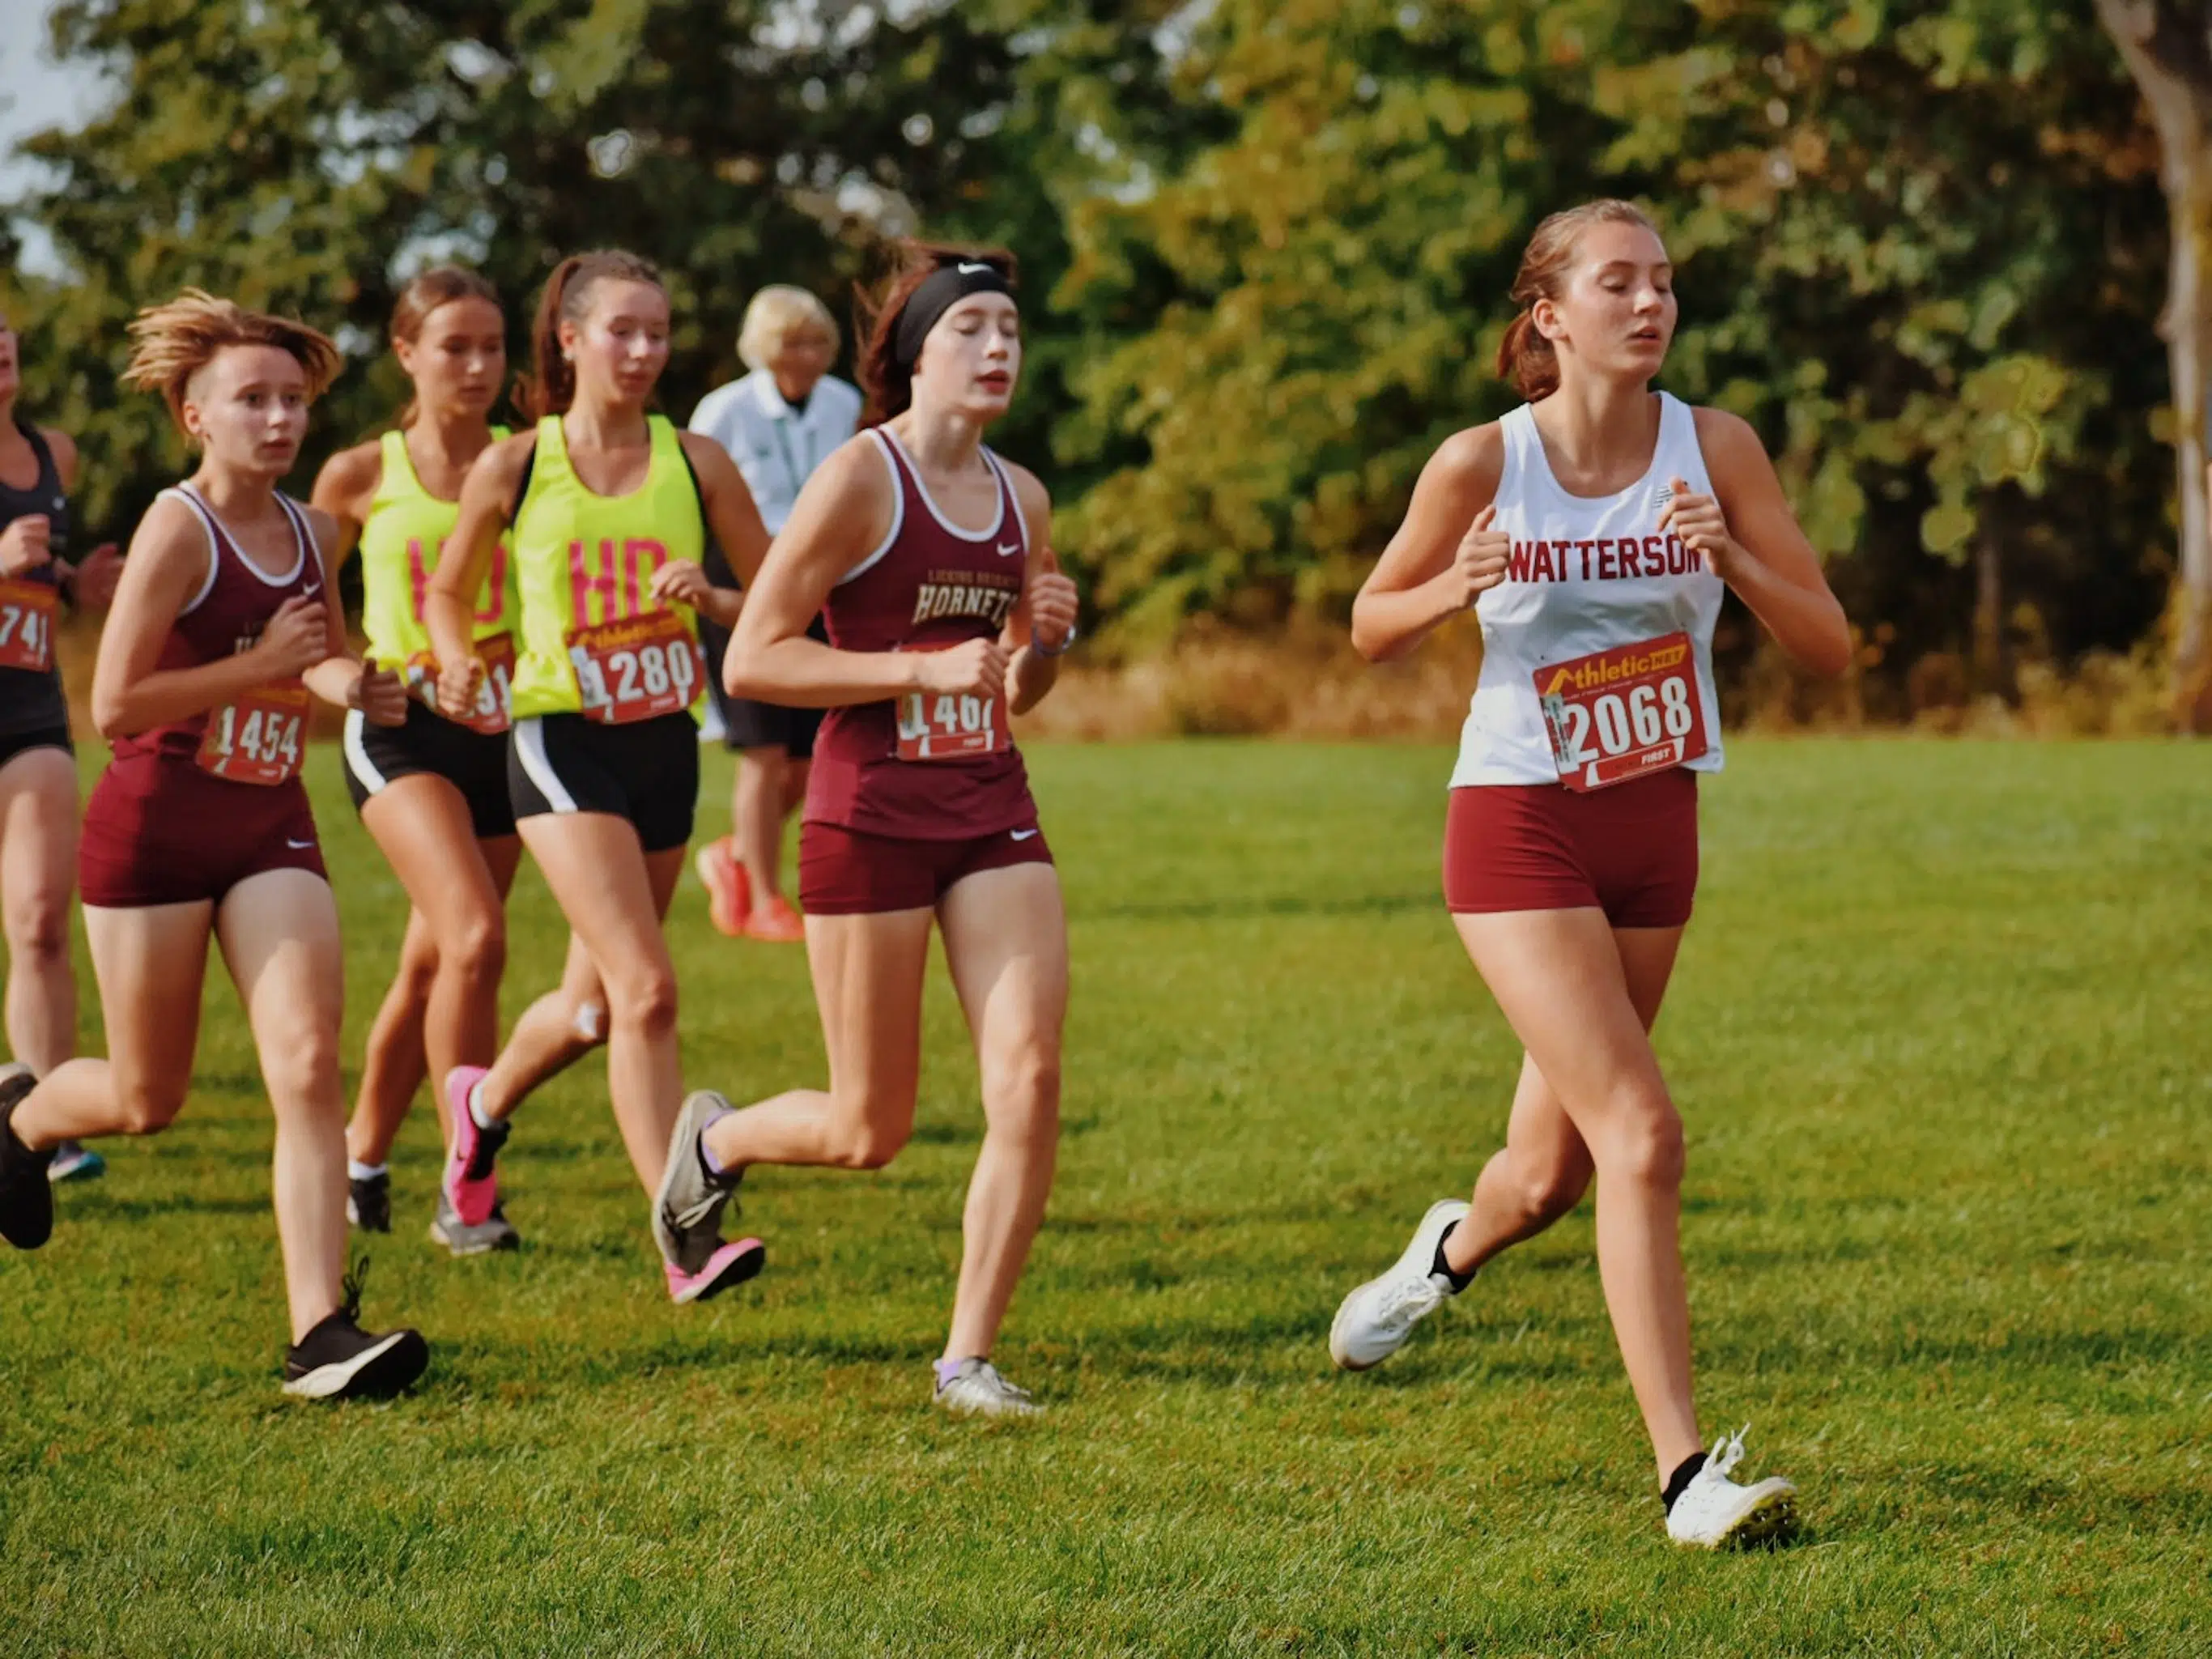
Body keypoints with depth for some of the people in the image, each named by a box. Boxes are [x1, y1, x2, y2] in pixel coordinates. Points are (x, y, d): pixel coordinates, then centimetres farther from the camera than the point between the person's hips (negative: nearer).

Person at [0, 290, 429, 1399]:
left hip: (271, 827, 5)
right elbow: (114, 705, -20)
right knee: (148, 1100, 8)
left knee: (310, 1067, -14)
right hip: (155, 825, -5)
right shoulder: (178, 527, -13)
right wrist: (265, 664, -19)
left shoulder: (310, 533, 6)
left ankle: (321, 1332, -17)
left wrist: (352, 686, 3)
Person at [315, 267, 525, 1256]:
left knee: (432, 966, 13)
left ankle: (363, 1156, 35)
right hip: (404, 730, -3)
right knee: (474, 938, -23)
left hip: (504, 730, 3)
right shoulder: (362, 477, 1)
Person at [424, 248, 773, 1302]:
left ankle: (484, 1102, 48)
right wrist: (459, 664, 0)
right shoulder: (512, 470, -2)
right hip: (562, 743, -4)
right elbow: (448, 592, 14)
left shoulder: (694, 462, 2)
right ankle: (683, 1241, -19)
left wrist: (713, 600, -13)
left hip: (666, 743, 4)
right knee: (646, 988, -19)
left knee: (597, 998, 16)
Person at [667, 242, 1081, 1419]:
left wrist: (1044, 639, -1)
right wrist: (922, 670, -19)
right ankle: (714, 1139, 35)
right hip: (870, 817, -5)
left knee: (1030, 1079, -11)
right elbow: (750, 661, -13)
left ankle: (968, 1357, 0)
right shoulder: (860, 480, -10)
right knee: (871, 1132, 2)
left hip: (992, 811, 5)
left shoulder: (1020, 498, 10)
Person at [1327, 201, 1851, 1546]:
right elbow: (1371, 628, 4)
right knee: (1642, 1134, -18)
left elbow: (1831, 647, -4)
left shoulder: (1715, 449, -5)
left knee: (1552, 1172, 15)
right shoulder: (1484, 465, -10)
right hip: (1519, 830, -4)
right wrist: (1452, 590, -17)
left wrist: (1731, 558, -22)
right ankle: (1686, 1474, -17)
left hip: (1655, 830, 4)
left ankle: (1453, 1250, 52)